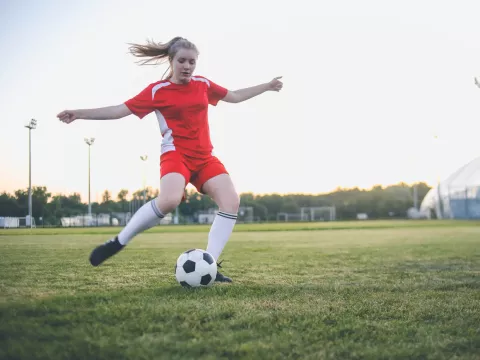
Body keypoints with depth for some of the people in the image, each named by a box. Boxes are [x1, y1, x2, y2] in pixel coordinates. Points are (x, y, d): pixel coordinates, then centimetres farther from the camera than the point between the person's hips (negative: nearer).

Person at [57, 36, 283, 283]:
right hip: (175, 154, -5)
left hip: (204, 157, 5)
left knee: (231, 200, -17)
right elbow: (120, 110, -3)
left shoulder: (203, 84, 10)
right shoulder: (157, 90, -2)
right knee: (169, 200, -35)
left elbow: (234, 96, 24)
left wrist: (267, 86, 25)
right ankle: (117, 242, -15)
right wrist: (80, 113, -9)